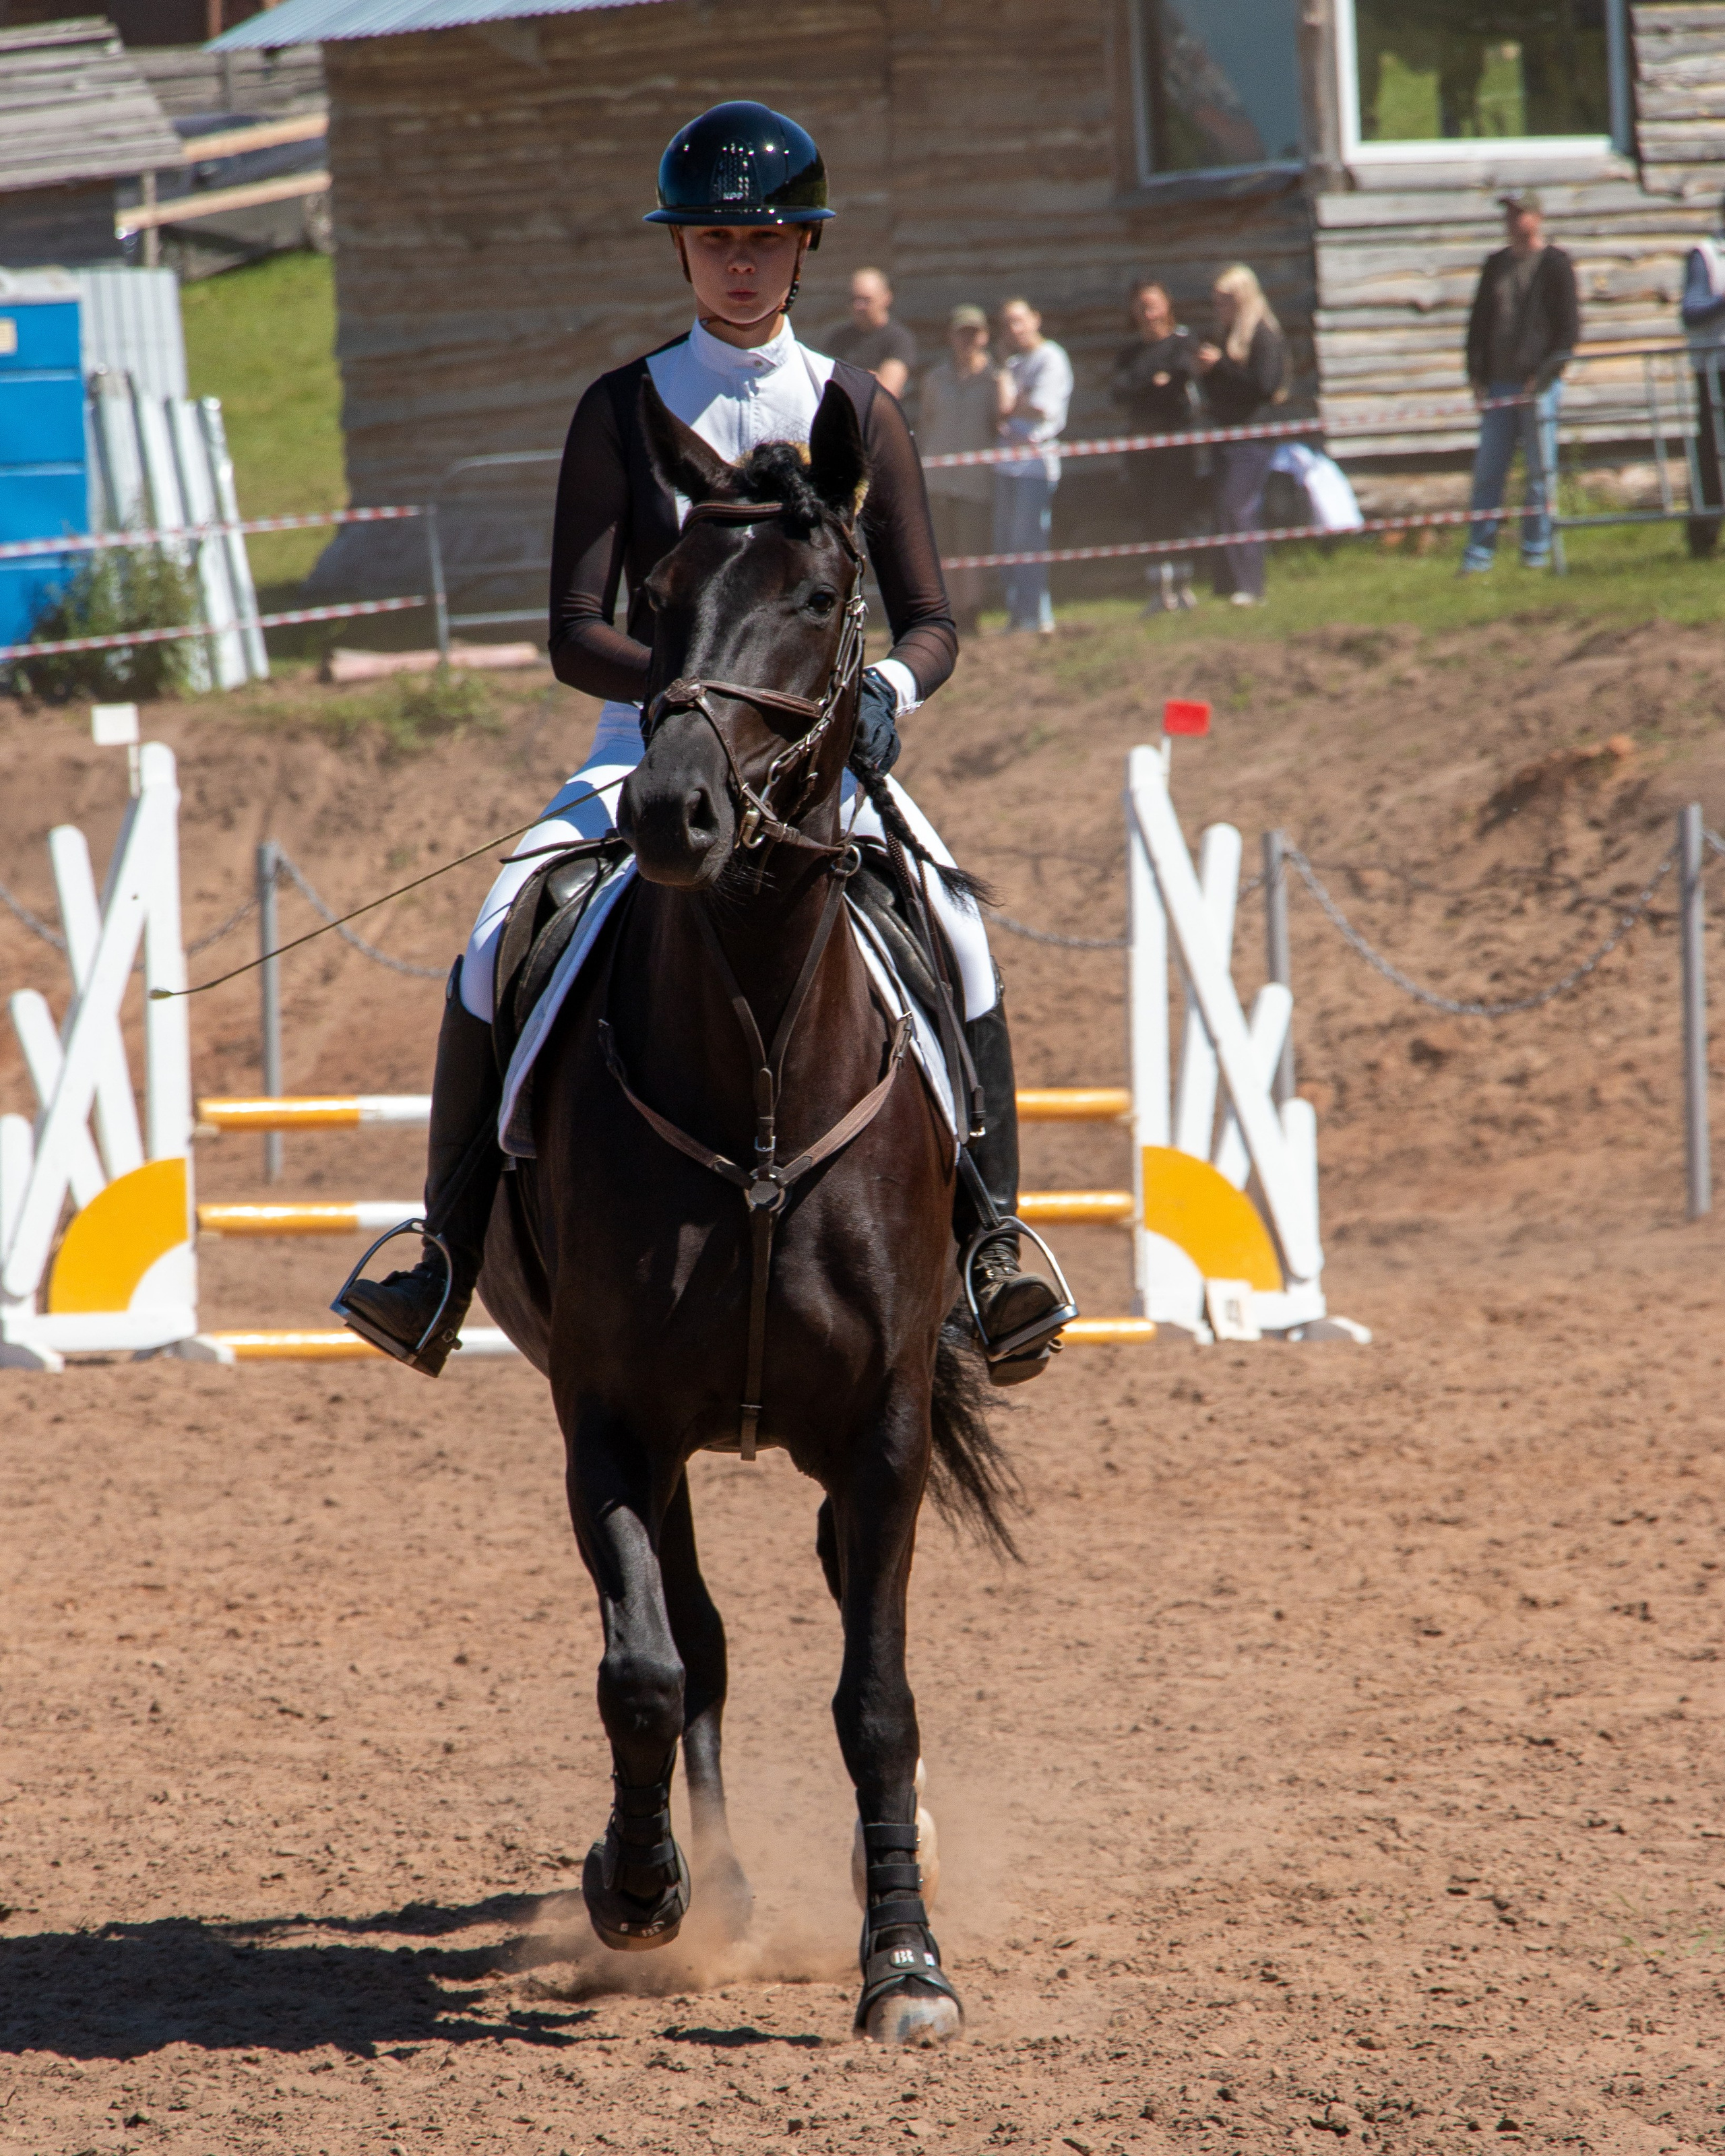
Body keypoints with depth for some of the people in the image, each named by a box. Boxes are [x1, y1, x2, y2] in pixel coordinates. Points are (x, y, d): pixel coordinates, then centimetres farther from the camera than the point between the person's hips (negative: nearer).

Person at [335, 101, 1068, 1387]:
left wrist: (892, 687, -20)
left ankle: (990, 1249, -25)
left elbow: (931, 623, 4)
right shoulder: (624, 410, 3)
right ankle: (448, 1261, -17)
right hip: (650, 748, 0)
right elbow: (574, 637, -4)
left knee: (954, 928, -27)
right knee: (503, 935, -25)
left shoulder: (859, 414, 7)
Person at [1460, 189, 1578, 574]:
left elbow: (1569, 326, -6)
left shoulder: (1555, 264, -1)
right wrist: (1476, 374, 7)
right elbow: (1479, 321, 18)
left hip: (1539, 384, -5)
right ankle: (1478, 555, 3)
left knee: (1541, 470, -1)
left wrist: (1545, 375, -13)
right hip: (1499, 381, 5)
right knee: (1487, 470, 2)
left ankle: (1536, 551, 5)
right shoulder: (1496, 264, 16)